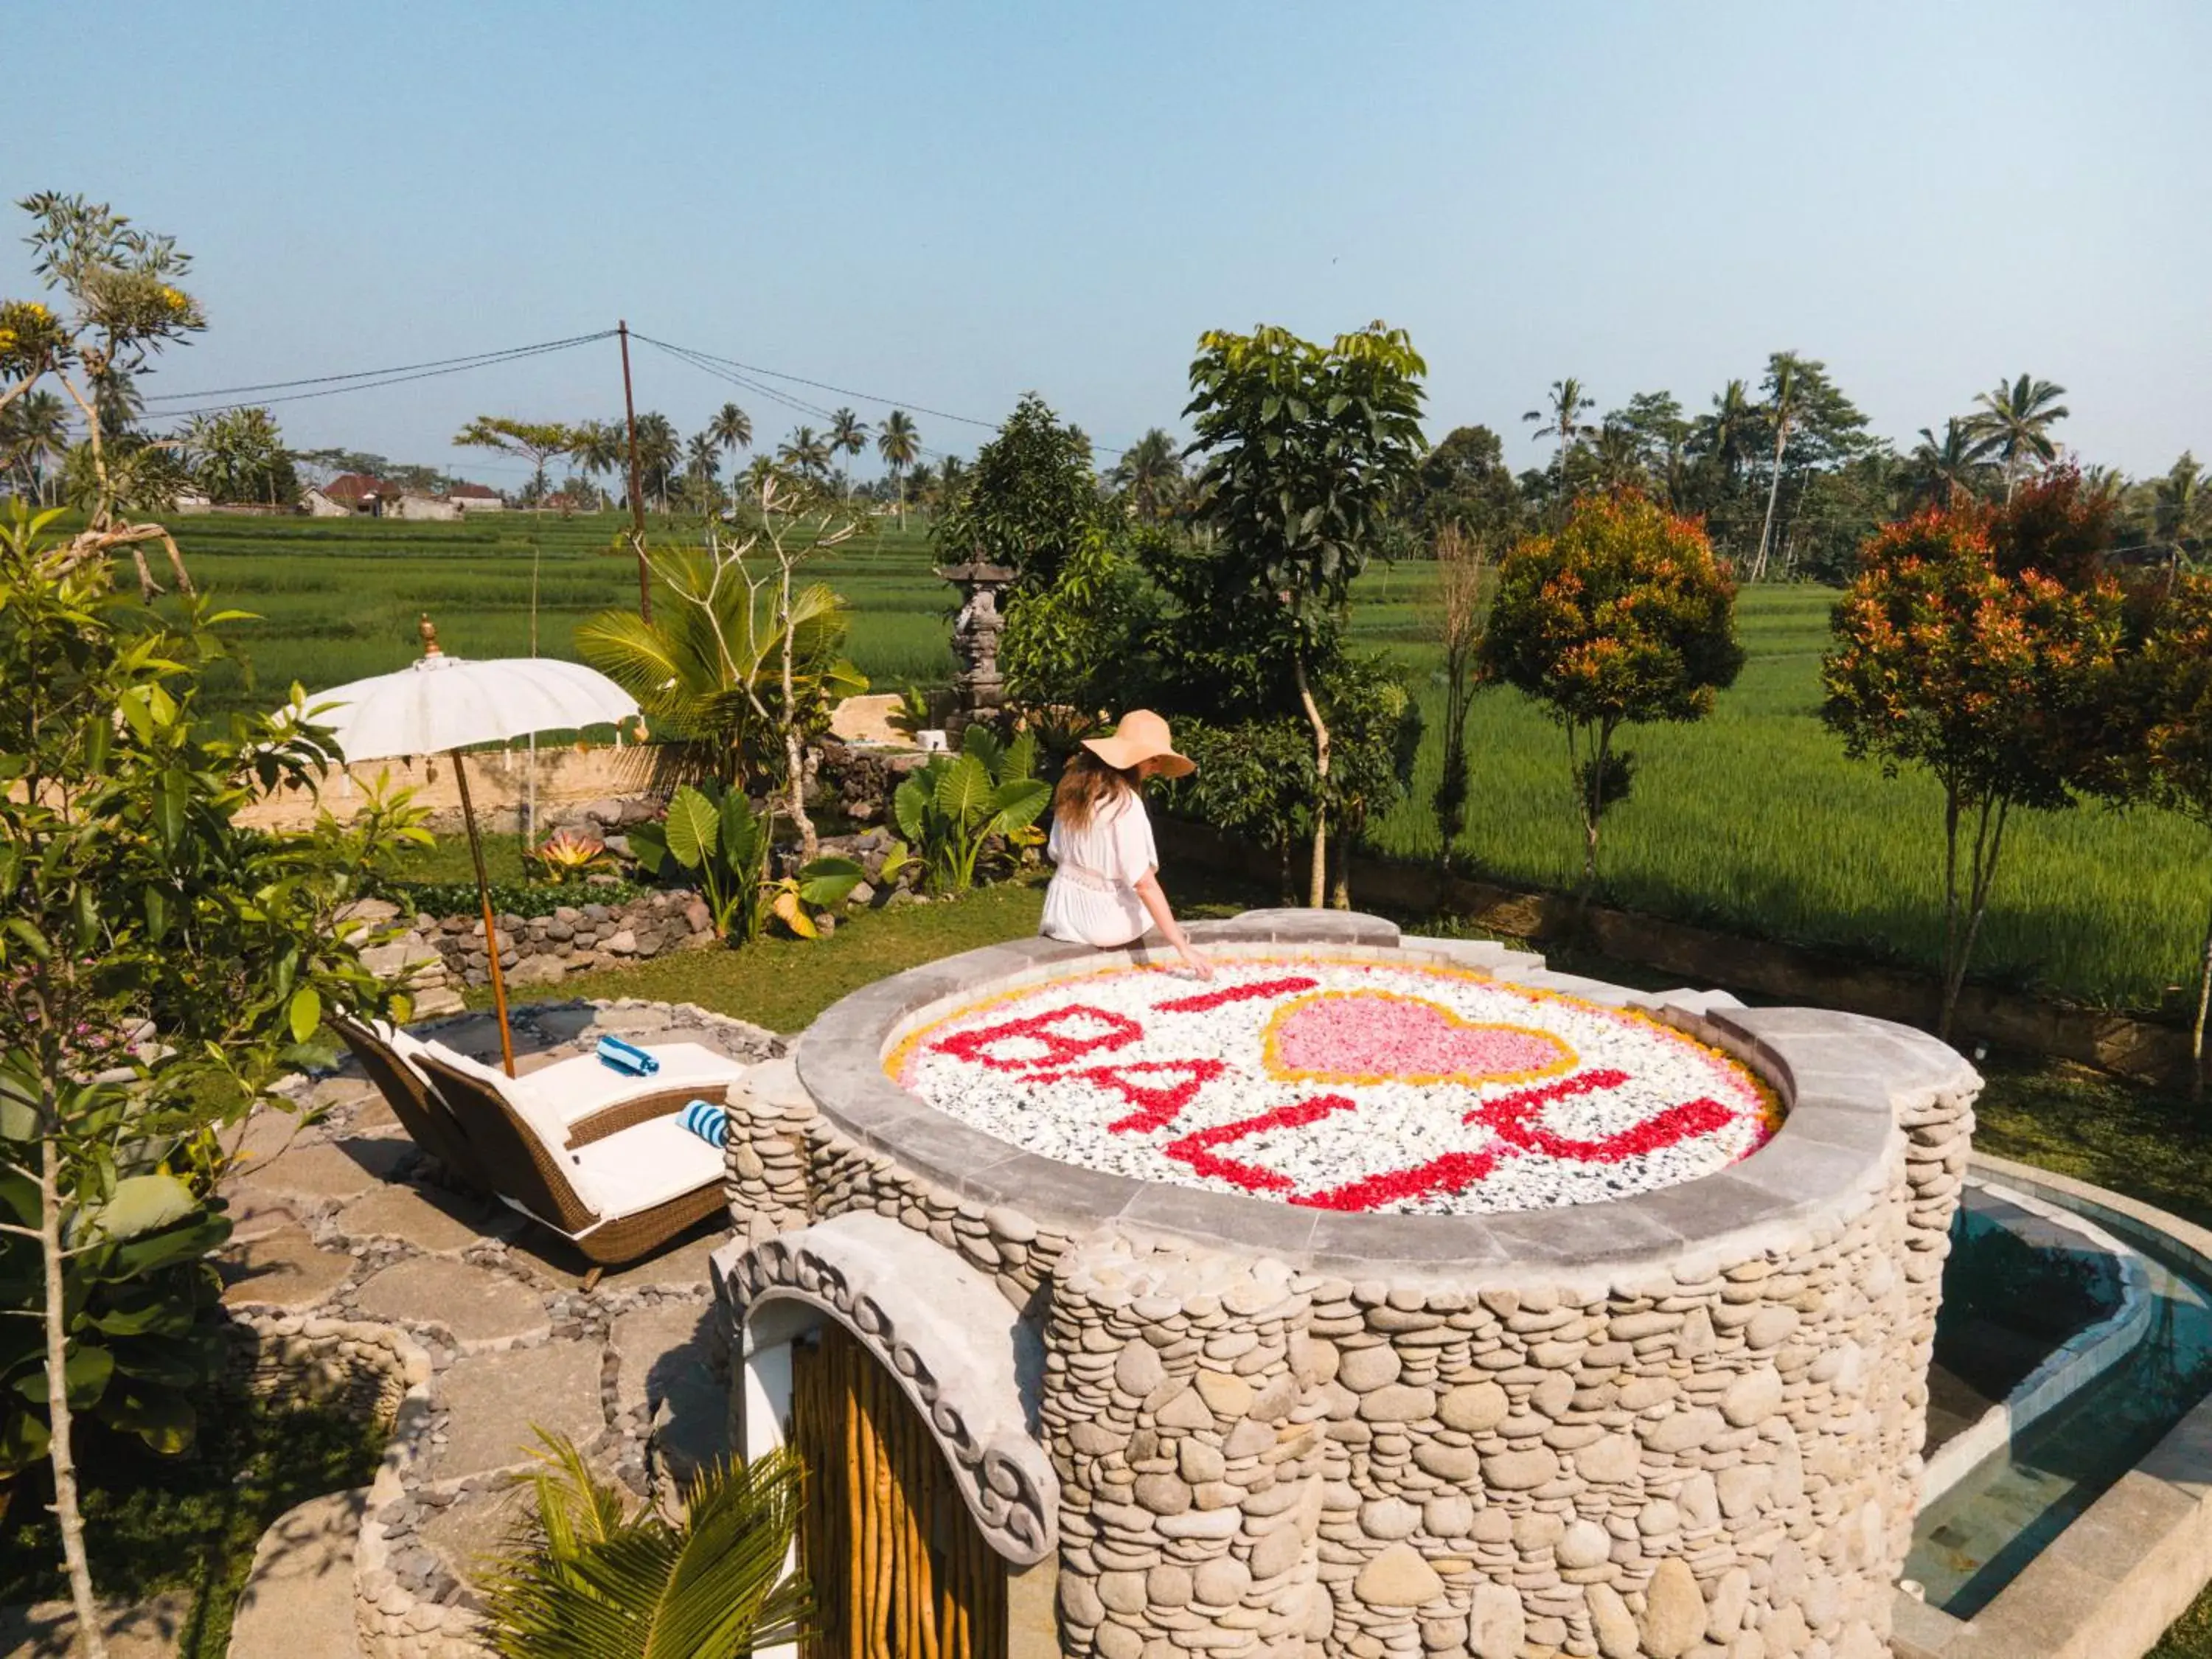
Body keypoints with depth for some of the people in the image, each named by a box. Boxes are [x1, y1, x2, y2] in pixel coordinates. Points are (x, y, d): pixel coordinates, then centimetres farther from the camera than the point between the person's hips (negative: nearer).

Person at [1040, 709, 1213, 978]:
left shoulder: (1074, 783, -1)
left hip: (1061, 911, 6)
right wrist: (1184, 948, -25)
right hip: (1103, 922, -6)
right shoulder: (1125, 804, -23)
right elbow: (1145, 884, -26)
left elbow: (1055, 853, 7)